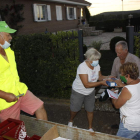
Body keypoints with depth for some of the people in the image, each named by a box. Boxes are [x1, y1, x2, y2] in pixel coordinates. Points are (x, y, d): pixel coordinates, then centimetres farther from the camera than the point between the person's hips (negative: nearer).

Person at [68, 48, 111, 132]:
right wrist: (101, 83, -38)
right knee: (75, 109, 17)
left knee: (90, 110, 14)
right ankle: (71, 121, 50)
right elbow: (86, 84, -36)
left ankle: (90, 128, 37)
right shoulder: (82, 67, -33)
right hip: (78, 91, -4)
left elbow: (100, 77, -1)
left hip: (90, 92, 4)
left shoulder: (97, 65, -14)